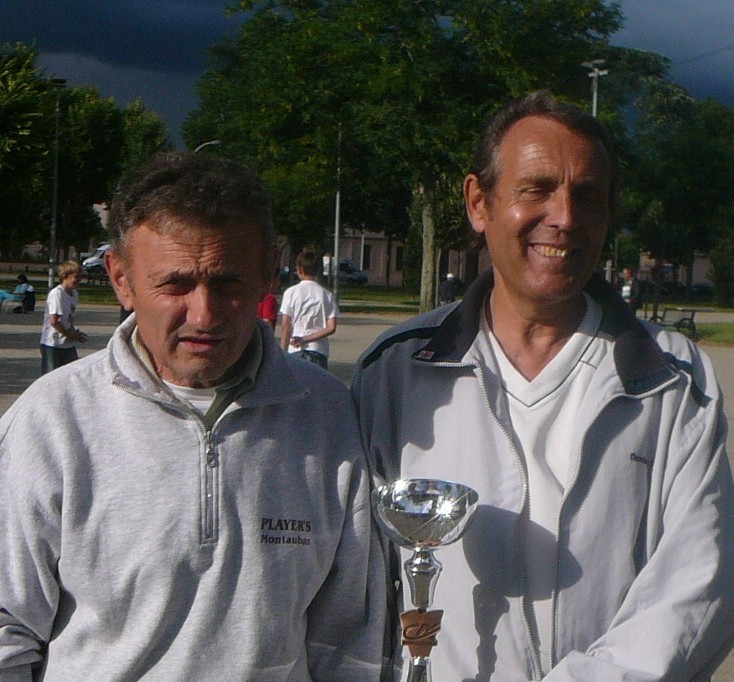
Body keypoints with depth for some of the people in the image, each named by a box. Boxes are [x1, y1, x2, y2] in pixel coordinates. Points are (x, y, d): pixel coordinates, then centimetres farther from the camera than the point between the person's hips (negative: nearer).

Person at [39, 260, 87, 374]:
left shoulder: (74, 294, 10)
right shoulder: (56, 293, -16)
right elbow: (53, 321, -22)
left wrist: (75, 334, 3)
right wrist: (70, 335, -13)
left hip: (69, 345, 8)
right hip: (52, 345, -8)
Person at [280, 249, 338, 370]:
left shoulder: (291, 292, -3)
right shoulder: (327, 294, 3)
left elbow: (285, 327, -4)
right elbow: (331, 327, -5)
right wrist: (306, 339, -4)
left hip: (295, 351, -1)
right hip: (319, 351, 1)